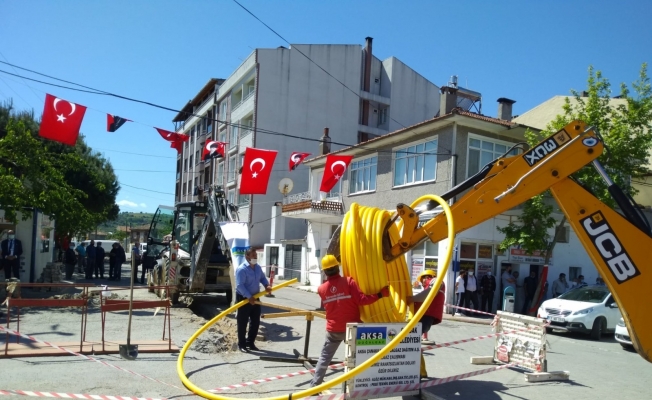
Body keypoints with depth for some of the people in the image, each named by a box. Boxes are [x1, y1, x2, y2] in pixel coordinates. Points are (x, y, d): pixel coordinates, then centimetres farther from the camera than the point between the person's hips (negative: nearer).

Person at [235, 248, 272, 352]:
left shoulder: (258, 267, 5)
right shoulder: (241, 269, -20)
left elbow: (262, 278, 18)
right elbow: (240, 286, -25)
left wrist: (267, 285, -3)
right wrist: (249, 297, -28)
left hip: (255, 297, 8)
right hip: (243, 298, -7)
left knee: (255, 321, 12)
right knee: (242, 323, 2)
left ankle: (250, 343, 25)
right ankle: (241, 344, 15)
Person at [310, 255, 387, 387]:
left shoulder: (321, 289, -2)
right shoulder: (349, 282, -13)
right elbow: (361, 300, -20)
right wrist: (380, 294, -14)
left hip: (333, 329, 3)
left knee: (324, 357, 16)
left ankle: (315, 384, 15)